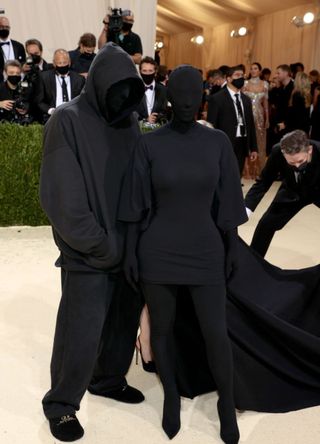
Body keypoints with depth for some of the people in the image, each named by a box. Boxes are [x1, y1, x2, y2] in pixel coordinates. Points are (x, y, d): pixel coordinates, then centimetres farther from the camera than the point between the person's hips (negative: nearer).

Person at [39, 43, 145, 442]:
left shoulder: (128, 122, 8)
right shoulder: (67, 121, -10)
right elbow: (62, 196, -15)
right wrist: (101, 245, -15)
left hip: (130, 246, 6)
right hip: (89, 255, -6)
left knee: (124, 322, 15)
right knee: (81, 333, 3)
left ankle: (108, 379, 39)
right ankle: (61, 404, 24)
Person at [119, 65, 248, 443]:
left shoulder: (218, 142, -4)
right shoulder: (148, 145, -7)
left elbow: (225, 199, 2)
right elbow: (137, 202, -3)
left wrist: (232, 248, 5)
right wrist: (130, 251, -4)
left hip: (203, 253, 1)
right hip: (157, 252, 0)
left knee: (216, 335, 5)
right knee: (161, 329, 13)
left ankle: (226, 404, 32)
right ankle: (171, 397, 39)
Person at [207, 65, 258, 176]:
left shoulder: (246, 99, 17)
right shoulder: (216, 98, -4)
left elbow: (250, 124, 17)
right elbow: (211, 125, -7)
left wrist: (253, 148, 13)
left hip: (242, 145, 6)